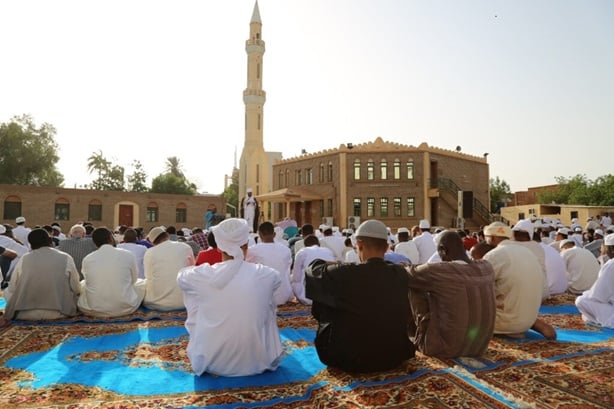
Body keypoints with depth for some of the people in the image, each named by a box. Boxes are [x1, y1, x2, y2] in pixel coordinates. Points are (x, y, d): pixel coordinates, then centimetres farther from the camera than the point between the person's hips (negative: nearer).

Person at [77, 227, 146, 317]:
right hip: (125, 308, -1)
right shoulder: (128, 255, -8)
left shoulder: (87, 259, -4)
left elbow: (88, 280, 14)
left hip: (93, 311, 2)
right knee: (142, 283, 25)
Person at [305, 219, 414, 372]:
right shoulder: (400, 274, -12)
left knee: (323, 303, 14)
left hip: (351, 360, -4)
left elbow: (314, 271, -5)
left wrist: (329, 265, 18)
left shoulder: (345, 274, -23)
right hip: (395, 357, 4)